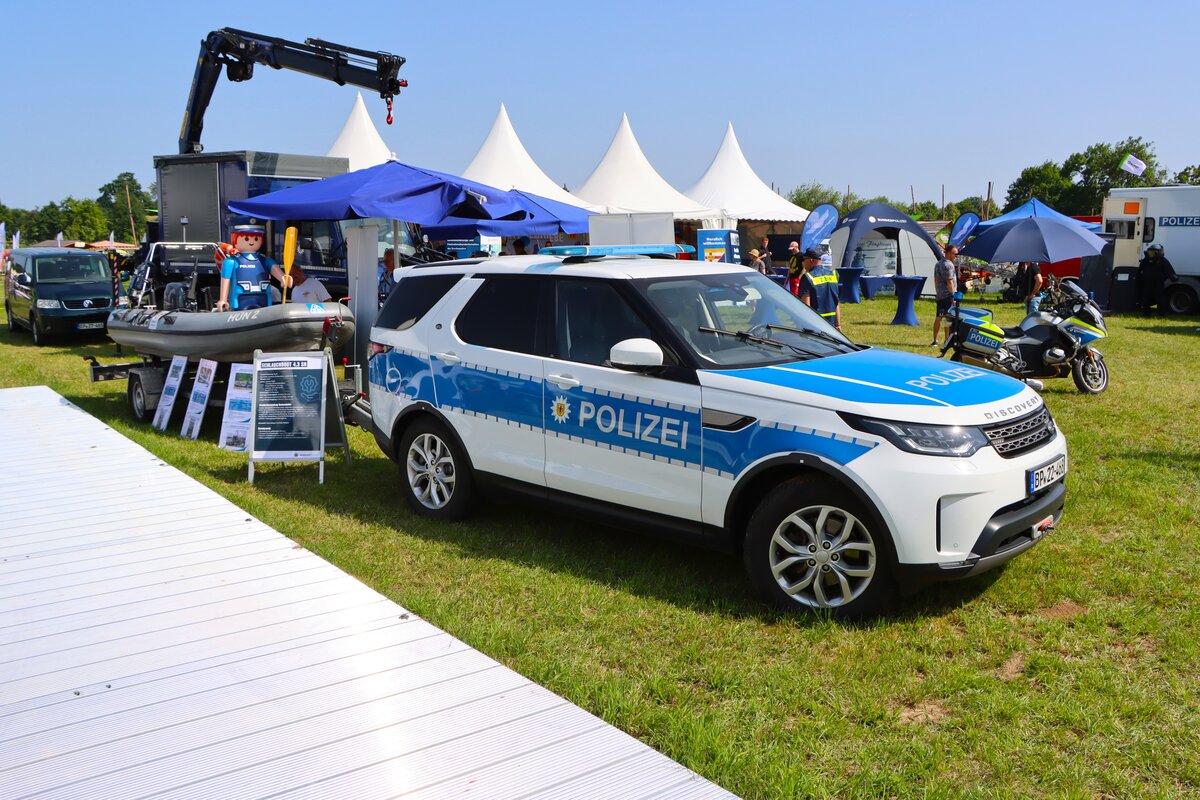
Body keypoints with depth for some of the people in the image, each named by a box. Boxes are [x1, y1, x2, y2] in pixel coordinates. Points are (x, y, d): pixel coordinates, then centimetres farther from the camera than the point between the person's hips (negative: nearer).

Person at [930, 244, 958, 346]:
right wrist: (953, 296, -16)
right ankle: (948, 340, -4)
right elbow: (950, 282, -18)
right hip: (947, 295, -9)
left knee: (938, 318, 10)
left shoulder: (937, 264, 16)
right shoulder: (948, 265, -13)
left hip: (939, 295, 9)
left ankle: (935, 340, 12)